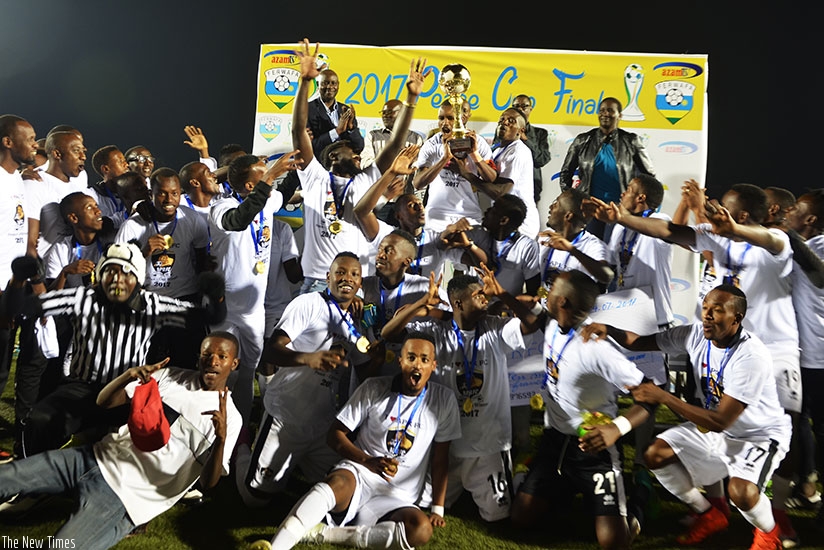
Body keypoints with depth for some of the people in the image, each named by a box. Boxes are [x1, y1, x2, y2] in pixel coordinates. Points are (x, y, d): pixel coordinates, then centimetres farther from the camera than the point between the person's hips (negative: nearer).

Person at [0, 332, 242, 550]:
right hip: (98, 457, 5)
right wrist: (128, 375, -17)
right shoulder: (170, 376, 7)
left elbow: (208, 482, -15)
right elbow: (103, 402, 5)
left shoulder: (229, 417, -6)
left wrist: (221, 437, -34)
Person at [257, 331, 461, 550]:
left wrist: (438, 509, 2)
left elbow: (440, 459, 7)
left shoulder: (444, 400, 2)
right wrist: (367, 460, -16)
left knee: (421, 530, -33)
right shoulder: (374, 389, 0)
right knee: (339, 482, -38)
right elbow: (335, 434, 0)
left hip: (397, 499, 1)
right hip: (359, 474, -1)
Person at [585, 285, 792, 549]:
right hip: (712, 425, 7)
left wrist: (663, 397, -36)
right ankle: (710, 516, 19)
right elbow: (641, 342, -7)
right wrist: (608, 329, -28)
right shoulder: (696, 334, -13)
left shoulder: (751, 356, -33)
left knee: (741, 491, -32)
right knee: (655, 455, -4)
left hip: (761, 434, -7)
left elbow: (721, 421, -34)